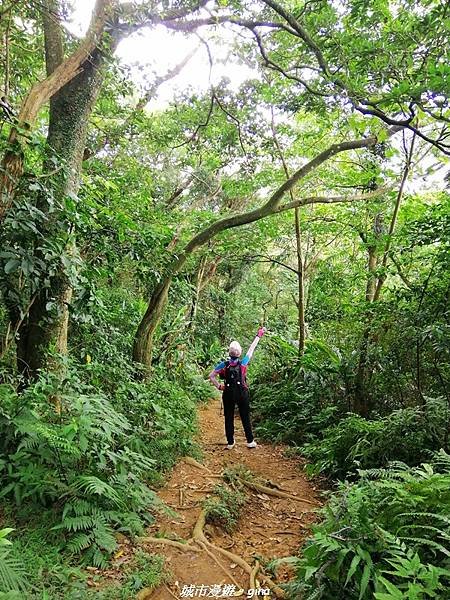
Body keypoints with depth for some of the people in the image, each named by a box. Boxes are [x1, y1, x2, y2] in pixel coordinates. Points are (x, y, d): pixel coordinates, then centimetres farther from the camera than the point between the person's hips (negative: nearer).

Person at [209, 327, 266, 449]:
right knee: (245, 418, 10)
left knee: (229, 418, 10)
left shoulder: (224, 365, -6)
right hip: (242, 393, 0)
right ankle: (250, 441, 17)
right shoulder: (243, 363, -7)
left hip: (228, 394, 0)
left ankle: (230, 443, 15)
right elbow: (251, 349, -1)